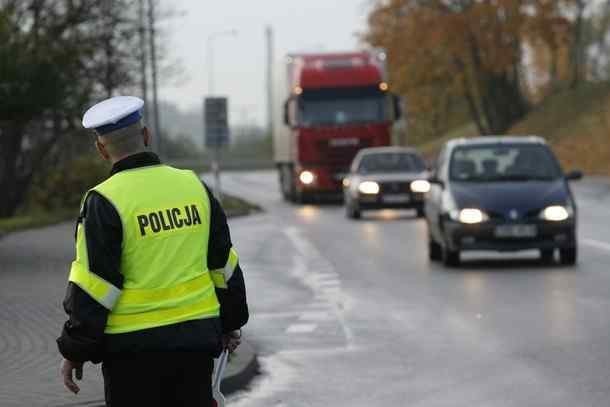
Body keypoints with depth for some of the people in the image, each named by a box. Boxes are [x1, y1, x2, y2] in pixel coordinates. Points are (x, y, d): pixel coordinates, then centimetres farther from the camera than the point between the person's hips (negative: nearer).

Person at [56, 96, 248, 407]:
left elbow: (91, 288, -13)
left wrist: (75, 351, -4)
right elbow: (223, 264, 13)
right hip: (197, 336, 5)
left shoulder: (104, 202, -12)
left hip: (134, 347, -5)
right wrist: (231, 322, 26)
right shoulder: (194, 186, 5)